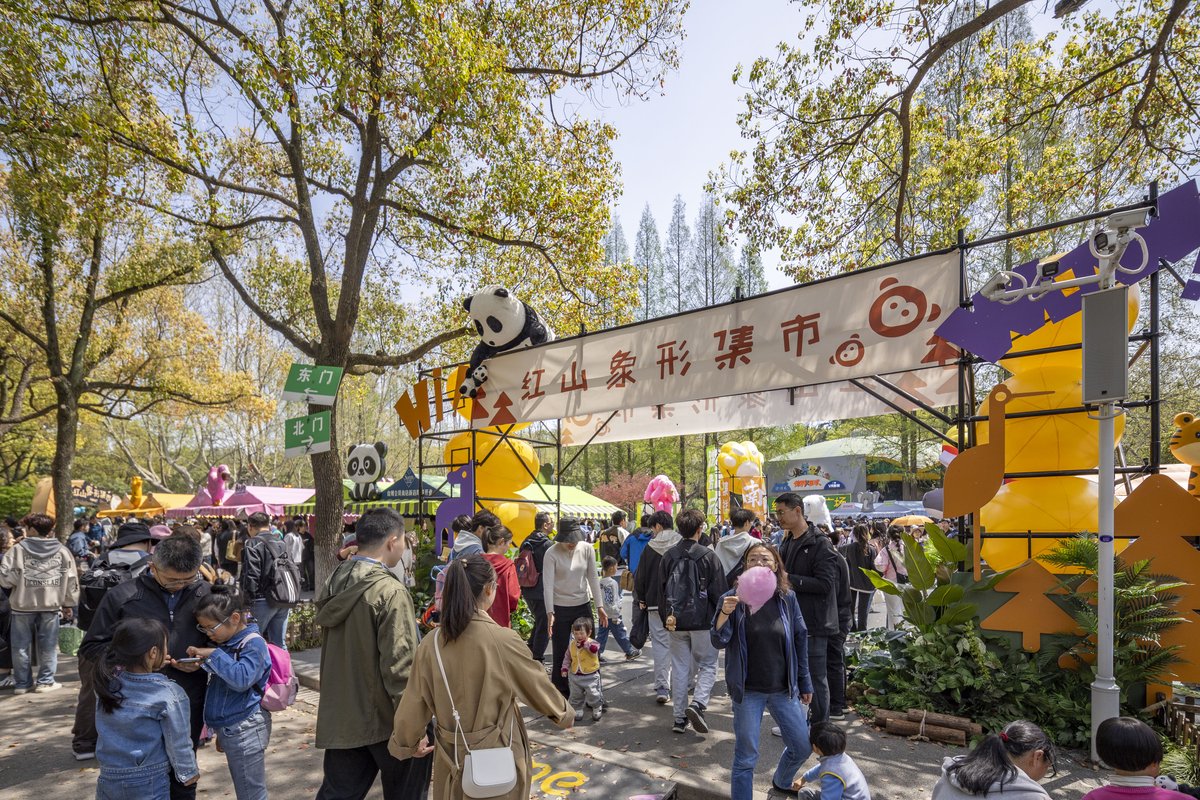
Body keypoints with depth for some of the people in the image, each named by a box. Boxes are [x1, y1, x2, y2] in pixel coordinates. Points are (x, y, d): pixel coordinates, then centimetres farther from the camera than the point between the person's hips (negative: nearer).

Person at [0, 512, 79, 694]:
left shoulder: (18, 549, -5)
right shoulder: (62, 551, 0)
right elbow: (71, 579, 2)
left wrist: (18, 580, 13)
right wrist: (69, 604, 11)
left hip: (23, 604, -1)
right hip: (51, 604, 1)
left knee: (21, 645, 11)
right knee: (48, 645, 9)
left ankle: (22, 683, 17)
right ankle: (46, 681, 12)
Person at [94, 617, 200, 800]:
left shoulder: (106, 682, -10)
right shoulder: (168, 694, -21)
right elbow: (178, 742, -12)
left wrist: (150, 668, 8)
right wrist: (188, 773, 3)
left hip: (108, 778, 5)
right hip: (148, 784, -5)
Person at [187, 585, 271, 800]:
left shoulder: (253, 643, -17)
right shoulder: (228, 643, 11)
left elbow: (241, 679, -29)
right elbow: (221, 677, 22)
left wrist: (214, 654, -23)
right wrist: (202, 663, 4)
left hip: (245, 731, -9)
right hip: (230, 730, 9)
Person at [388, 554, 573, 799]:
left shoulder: (431, 643, -10)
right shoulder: (503, 640, -20)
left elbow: (415, 700, -1)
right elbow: (536, 685, -6)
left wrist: (408, 742, 18)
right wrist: (563, 713, 12)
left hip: (452, 756, 4)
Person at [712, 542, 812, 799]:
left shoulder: (787, 598, -4)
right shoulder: (733, 598, -11)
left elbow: (800, 640, 5)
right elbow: (719, 642, -13)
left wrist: (805, 683, 9)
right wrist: (725, 613, -31)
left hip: (784, 688, 3)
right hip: (748, 691, -3)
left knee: (802, 747, 16)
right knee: (746, 757, 5)